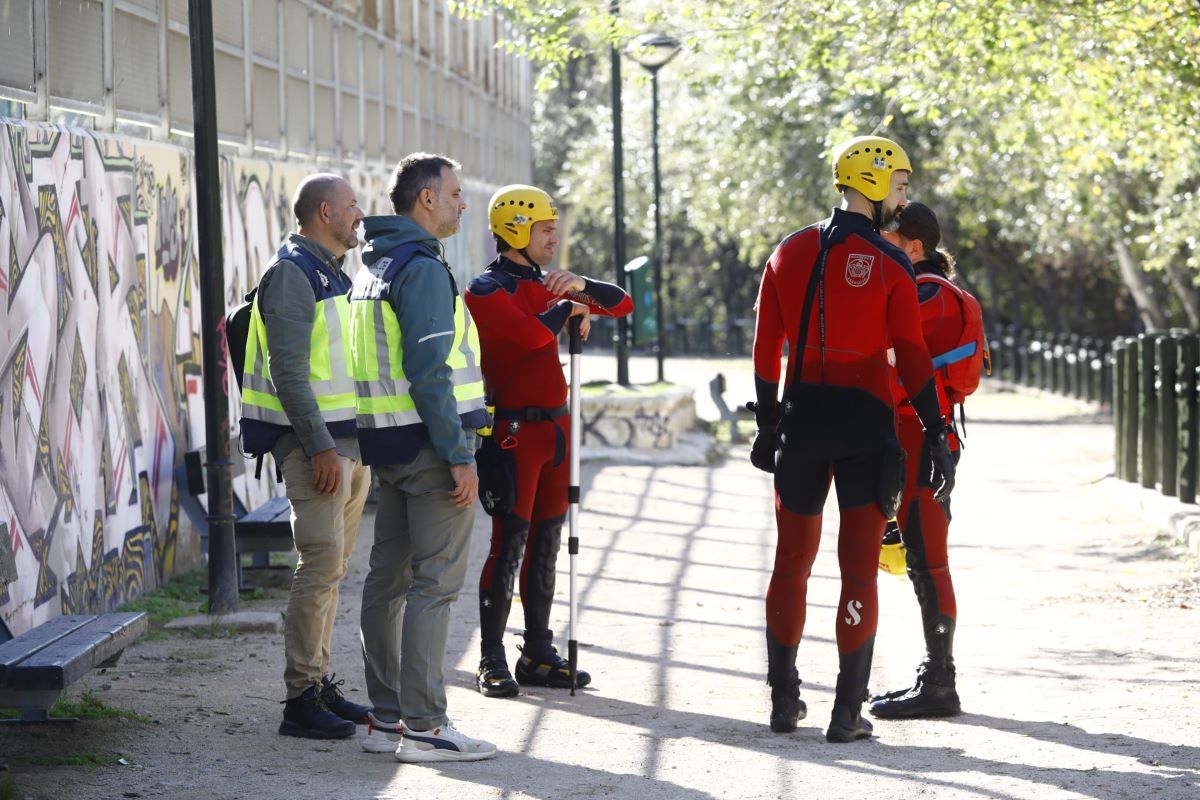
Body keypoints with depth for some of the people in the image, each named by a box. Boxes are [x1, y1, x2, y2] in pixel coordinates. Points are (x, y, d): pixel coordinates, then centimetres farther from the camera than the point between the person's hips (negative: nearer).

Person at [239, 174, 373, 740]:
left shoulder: (331, 272, 19)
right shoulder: (292, 273, -11)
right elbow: (287, 370, -19)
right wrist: (319, 447, -23)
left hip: (348, 442, 10)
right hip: (314, 443, -10)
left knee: (331, 568, 11)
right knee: (321, 565, -12)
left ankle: (320, 683, 16)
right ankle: (301, 698, -10)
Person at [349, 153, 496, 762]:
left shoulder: (373, 267, 16)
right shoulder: (423, 267, -14)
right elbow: (429, 371, -20)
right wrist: (459, 455, -19)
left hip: (387, 443, 10)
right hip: (428, 443, -10)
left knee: (388, 577, 11)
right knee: (435, 582, -8)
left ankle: (386, 718, 16)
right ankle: (423, 727, -8)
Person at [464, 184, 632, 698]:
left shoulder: (546, 286, 16)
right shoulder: (487, 290, -8)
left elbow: (623, 304, 14)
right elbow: (535, 333, -25)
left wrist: (583, 286, -4)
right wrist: (569, 307, -7)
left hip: (556, 427, 8)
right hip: (516, 431, -8)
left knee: (545, 545, 11)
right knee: (508, 545, -6)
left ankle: (539, 655, 17)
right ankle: (492, 661, 0)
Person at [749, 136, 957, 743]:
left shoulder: (789, 253, 6)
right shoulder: (889, 265, -6)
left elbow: (766, 347, 8)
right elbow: (912, 358, -9)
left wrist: (767, 424, 15)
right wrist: (937, 438, -5)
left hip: (801, 416, 4)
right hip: (865, 420, -4)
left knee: (792, 561, 15)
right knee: (859, 567, 1)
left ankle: (783, 701, 19)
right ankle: (847, 712, 0)